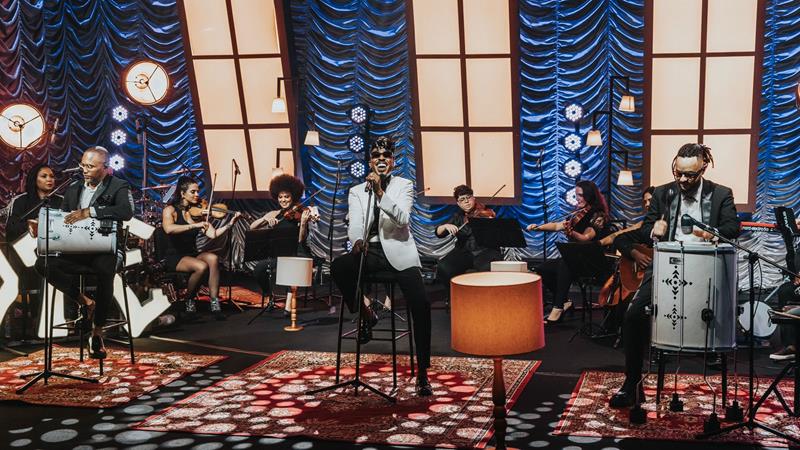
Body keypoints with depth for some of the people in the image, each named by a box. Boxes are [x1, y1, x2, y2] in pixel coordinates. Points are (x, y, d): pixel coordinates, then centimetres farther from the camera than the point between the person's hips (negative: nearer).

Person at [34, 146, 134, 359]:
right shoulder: (73, 189, 18)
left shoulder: (119, 187, 1)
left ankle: (98, 332, -20)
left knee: (105, 270, -37)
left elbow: (126, 211, -19)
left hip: (105, 249, -5)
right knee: (43, 263, -22)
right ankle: (84, 301, -8)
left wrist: (90, 211, -27)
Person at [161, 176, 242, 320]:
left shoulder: (199, 212, 8)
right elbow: (169, 229, -28)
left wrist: (231, 223, -16)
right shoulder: (170, 210, -6)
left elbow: (213, 234, -2)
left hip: (192, 254, 5)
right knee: (202, 266, -32)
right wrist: (195, 225, -36)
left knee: (213, 258, -28)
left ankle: (214, 304, -26)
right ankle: (189, 302, -6)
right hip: (174, 257, -4)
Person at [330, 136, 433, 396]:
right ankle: (365, 314, -5)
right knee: (338, 266, -31)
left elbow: (402, 219, -11)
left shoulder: (404, 185, 7)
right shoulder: (356, 191, 12)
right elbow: (354, 225, -2)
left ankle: (422, 373, -11)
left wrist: (380, 193, -24)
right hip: (369, 252, 2)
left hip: (398, 253, -2)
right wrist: (357, 240, -25)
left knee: (421, 306, -23)